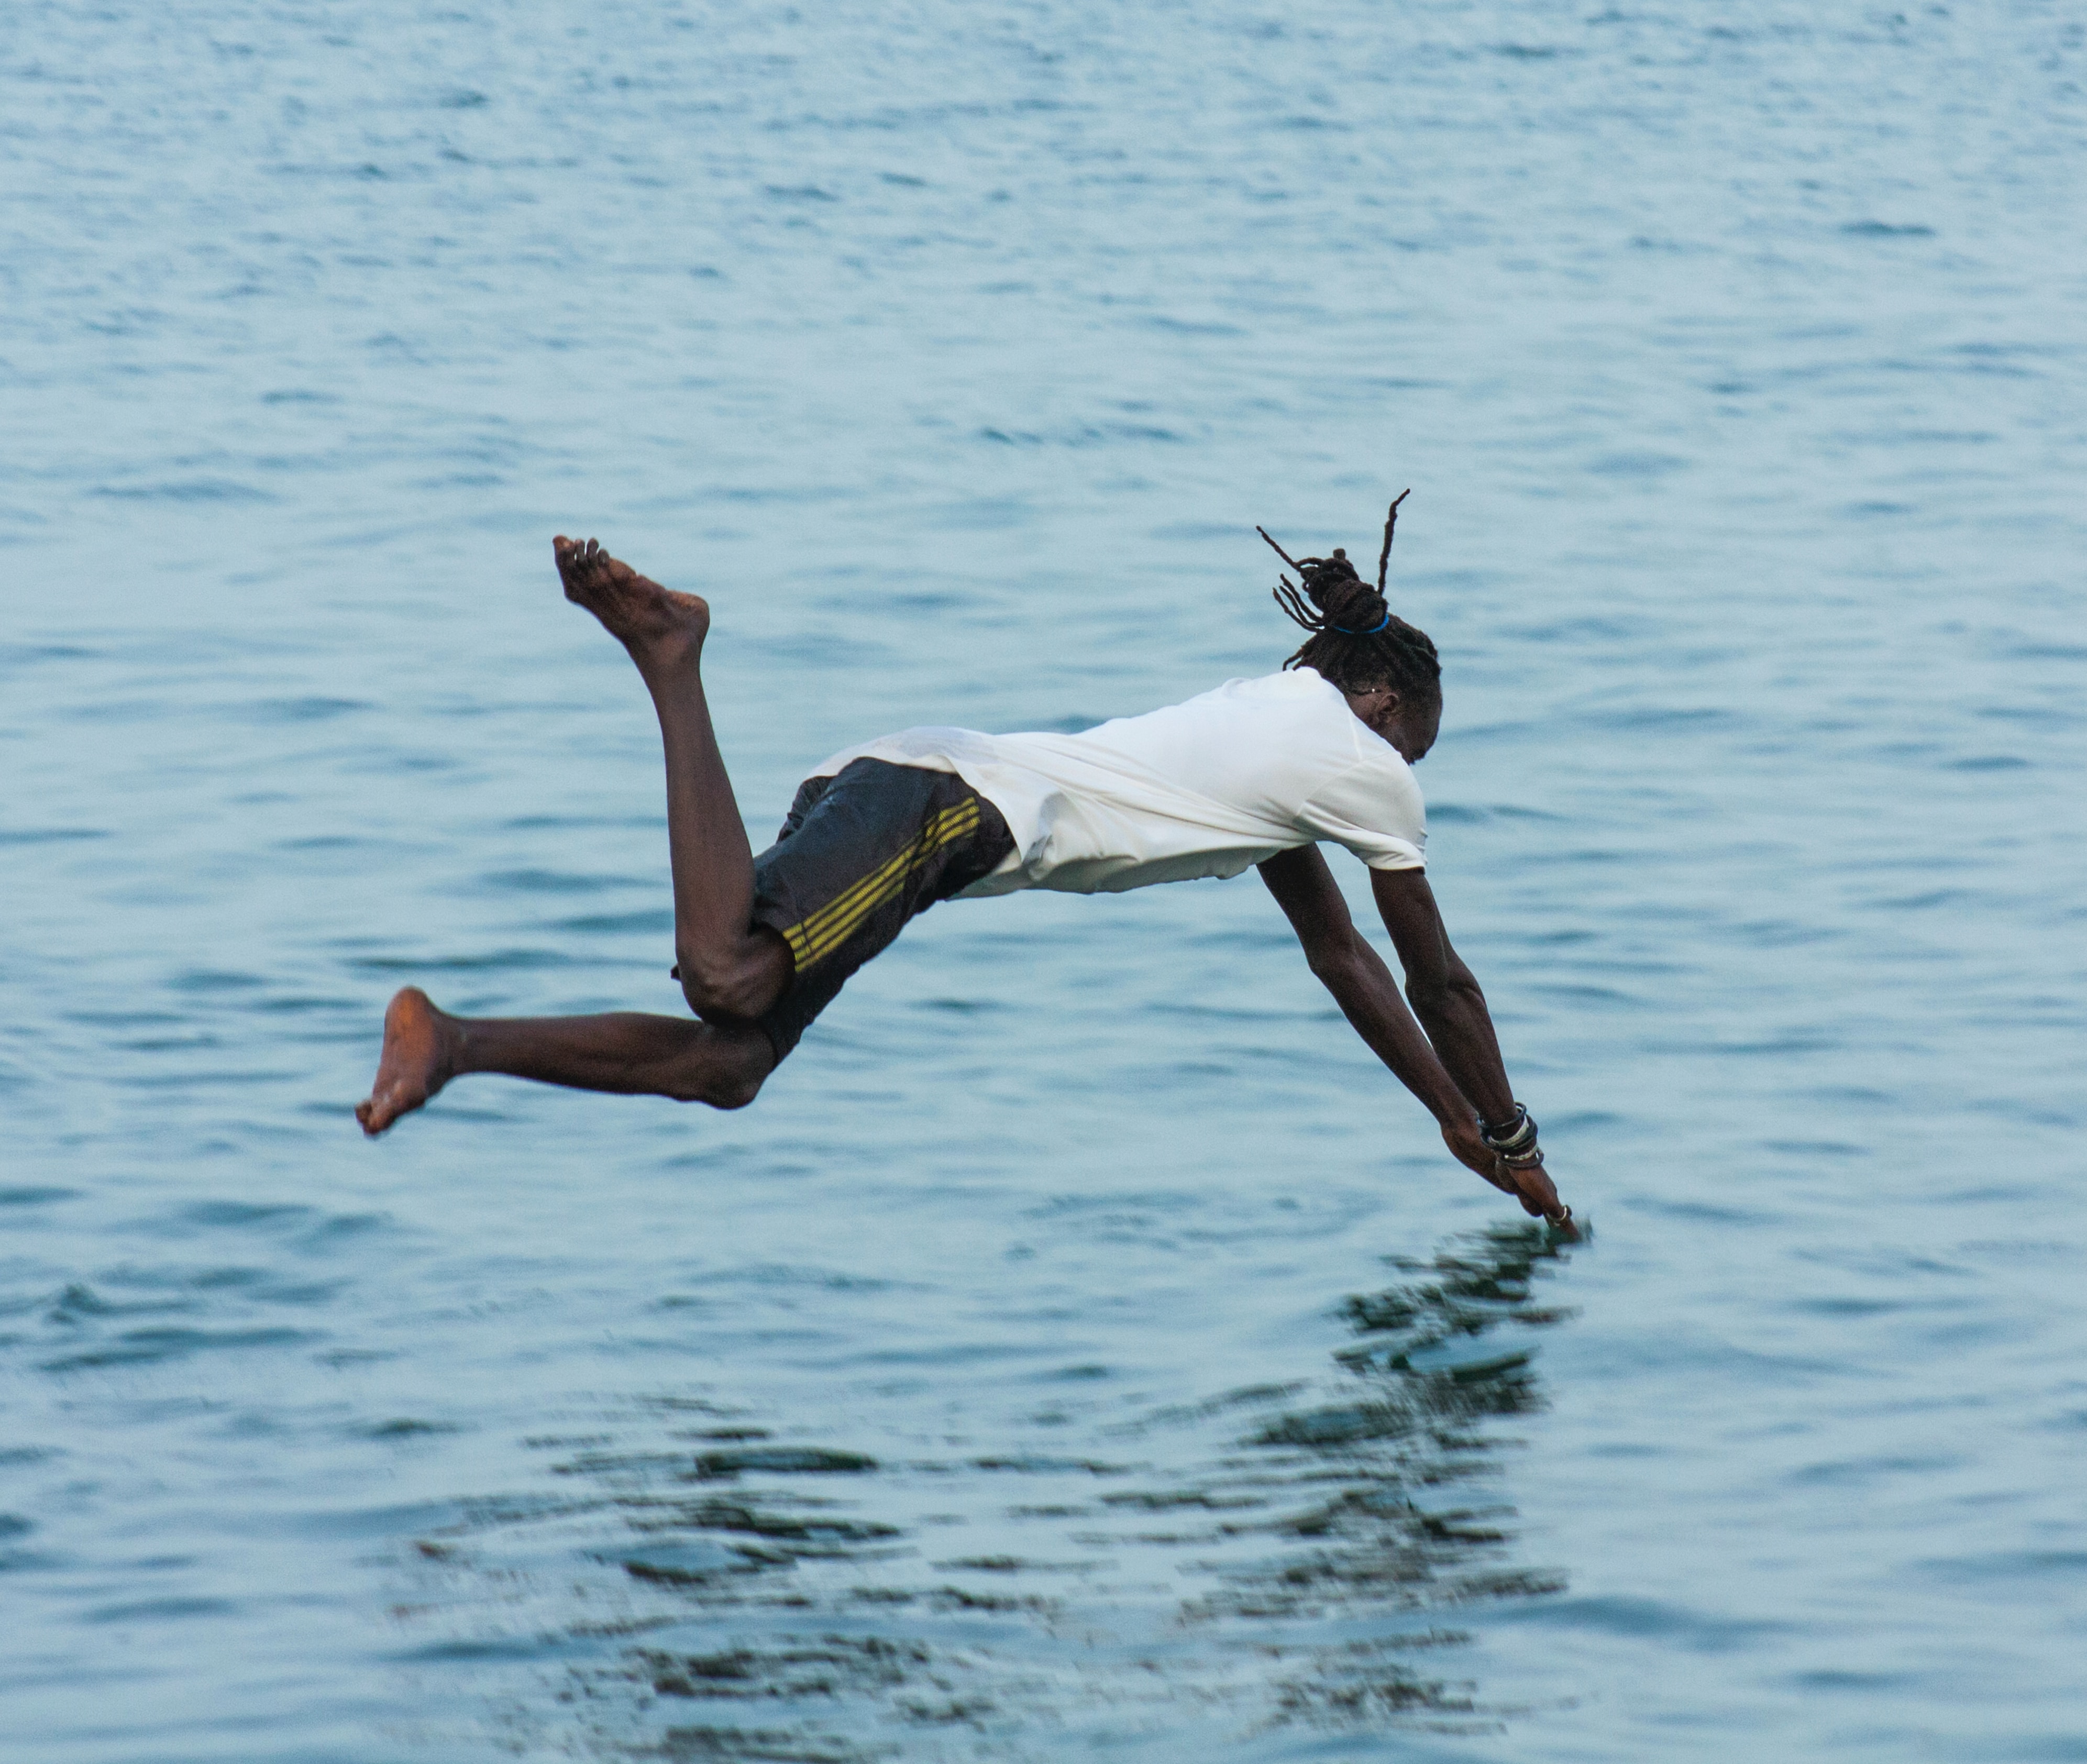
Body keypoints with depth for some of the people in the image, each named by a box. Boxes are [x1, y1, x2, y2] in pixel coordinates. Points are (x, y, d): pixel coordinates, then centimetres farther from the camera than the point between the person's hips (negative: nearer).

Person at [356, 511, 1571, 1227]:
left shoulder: (1277, 721, 34)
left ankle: (458, 1043, -16)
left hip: (904, 779, 9)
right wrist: (1512, 1143, 29)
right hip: (957, 804, -9)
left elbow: (1339, 951, 41)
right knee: (729, 979, -32)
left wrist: (1453, 1117, 44)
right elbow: (1438, 980, 17)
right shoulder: (1364, 763, 10)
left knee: (728, 1066, -2)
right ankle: (674, 658, -26)